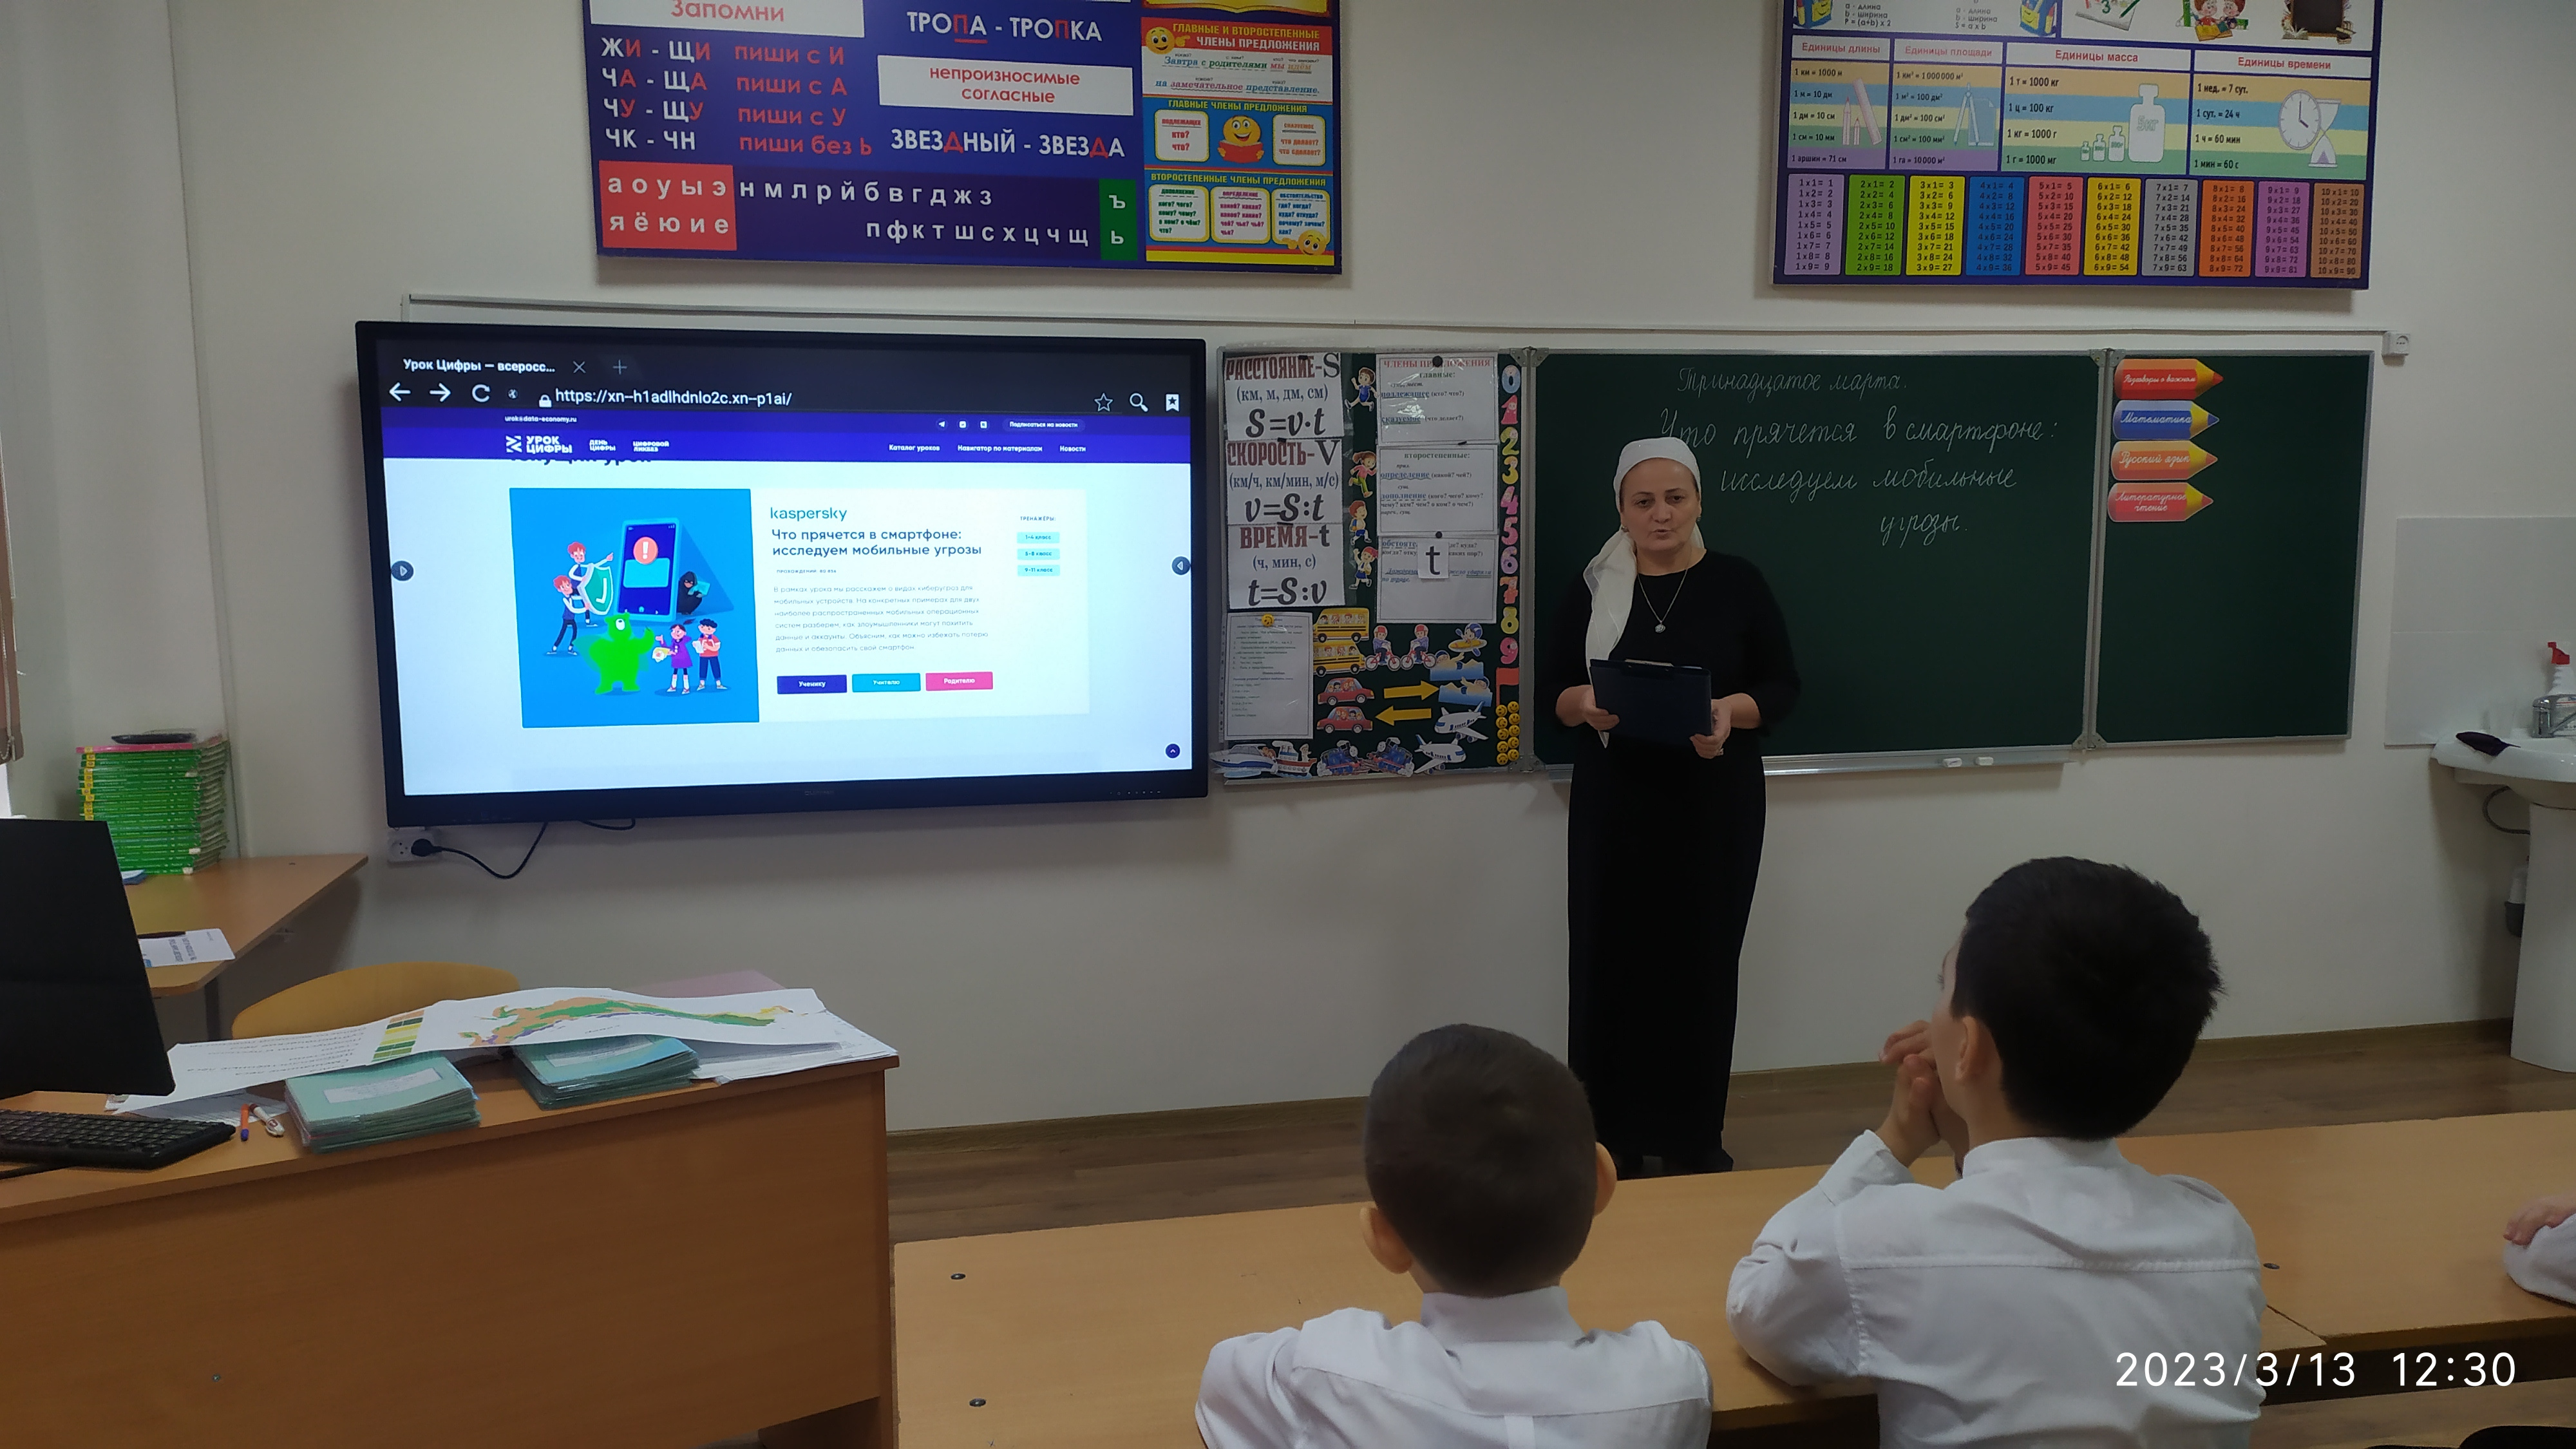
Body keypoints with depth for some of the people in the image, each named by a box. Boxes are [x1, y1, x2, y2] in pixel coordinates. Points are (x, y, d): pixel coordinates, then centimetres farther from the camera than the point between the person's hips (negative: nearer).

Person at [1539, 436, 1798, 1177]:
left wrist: (1734, 712, -19)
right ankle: (1611, 1137, 15)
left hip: (1715, 808, 0)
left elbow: (1784, 686, 2)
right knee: (1610, 960, 1)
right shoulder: (1595, 588, 2)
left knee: (1701, 962, 5)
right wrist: (1584, 704, -17)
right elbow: (1550, 685, 5)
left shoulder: (1737, 583, -1)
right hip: (1615, 805, 1)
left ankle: (1695, 1136, 20)